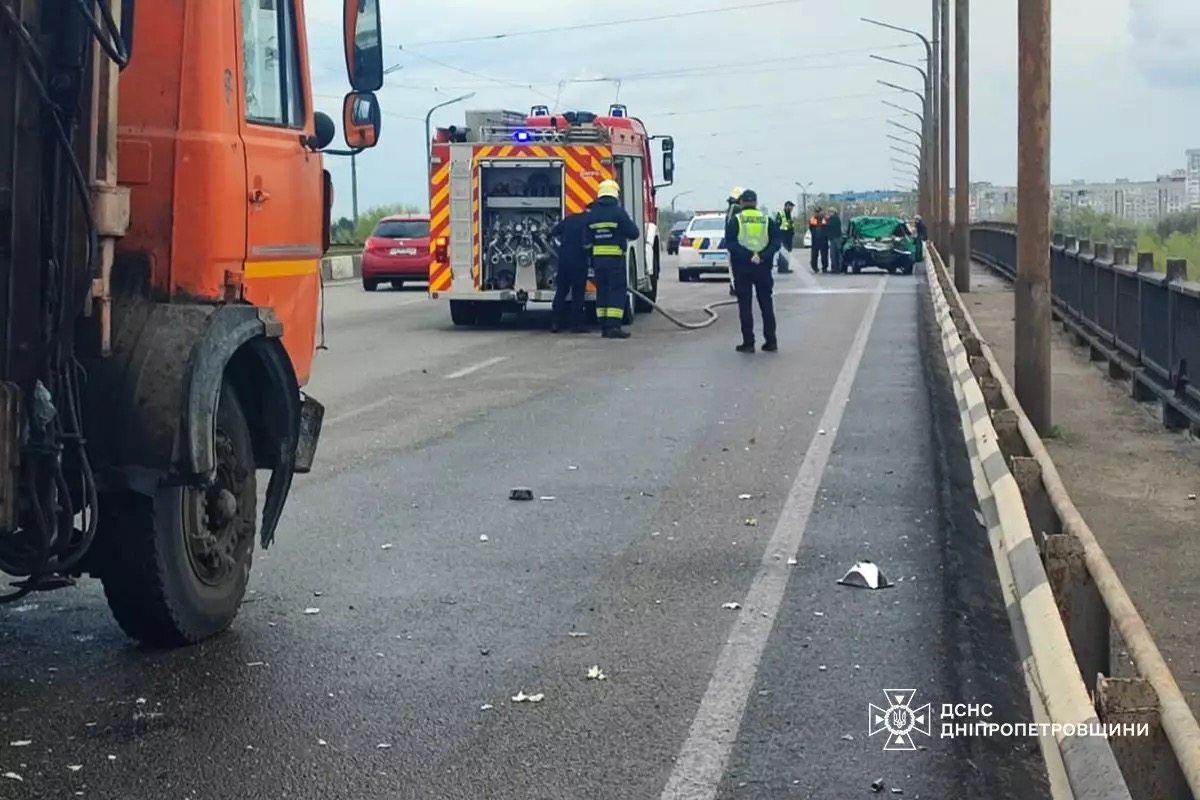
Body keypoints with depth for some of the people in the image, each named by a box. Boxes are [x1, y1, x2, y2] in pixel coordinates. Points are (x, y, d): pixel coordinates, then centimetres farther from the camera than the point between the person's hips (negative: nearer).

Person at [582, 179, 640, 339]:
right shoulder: (618, 212, -10)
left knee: (602, 290, 12)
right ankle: (613, 326, -13)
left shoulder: (591, 214, 6)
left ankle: (604, 326, 13)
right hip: (615, 258, -5)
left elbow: (586, 241, 8)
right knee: (618, 290, -4)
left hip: (597, 258, 5)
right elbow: (634, 233, -6)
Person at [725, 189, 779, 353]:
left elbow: (730, 244, -13)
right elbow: (775, 242, -4)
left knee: (745, 306, 2)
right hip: (763, 267, 2)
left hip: (742, 268, -2)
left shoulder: (735, 220, -1)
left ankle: (748, 343, -1)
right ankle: (771, 342, 10)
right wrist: (762, 256, -13)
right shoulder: (767, 220, 6)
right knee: (766, 304, 10)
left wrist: (747, 256, -18)